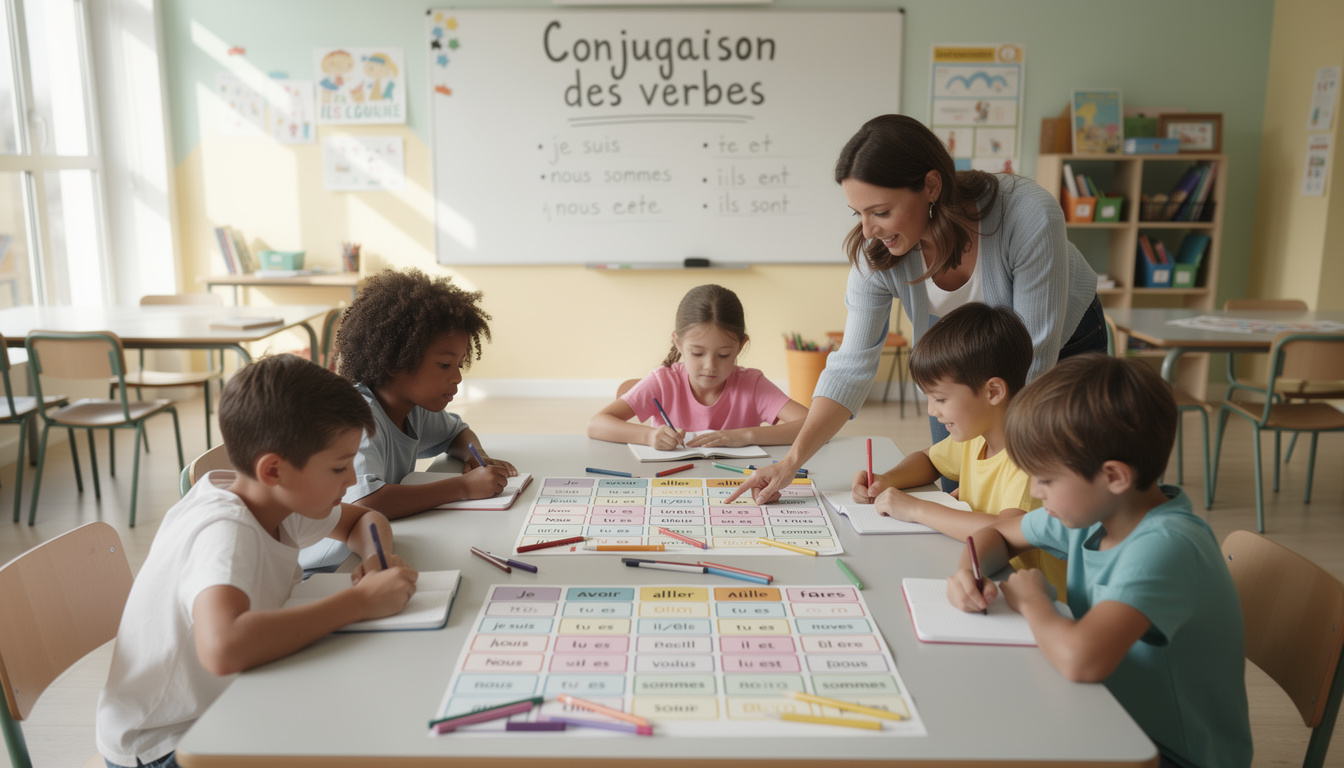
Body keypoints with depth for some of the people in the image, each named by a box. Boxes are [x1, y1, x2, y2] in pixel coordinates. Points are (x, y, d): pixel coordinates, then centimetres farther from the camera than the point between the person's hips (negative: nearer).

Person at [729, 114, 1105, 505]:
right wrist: (792, 460, -29)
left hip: (1065, 349, -2)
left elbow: (1034, 358, -29)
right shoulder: (876, 253, -26)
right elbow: (852, 365, -20)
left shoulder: (1030, 218, -36)